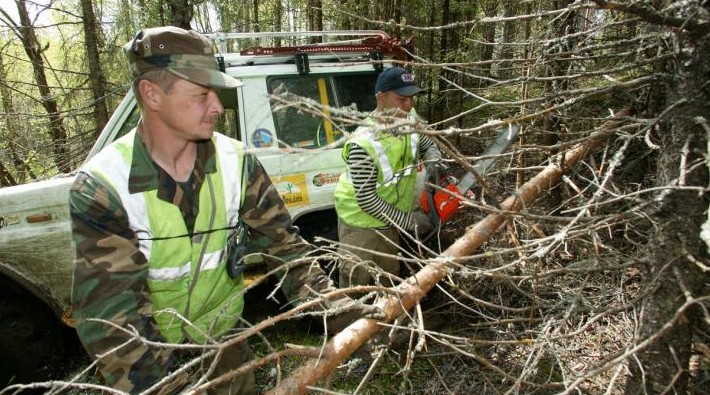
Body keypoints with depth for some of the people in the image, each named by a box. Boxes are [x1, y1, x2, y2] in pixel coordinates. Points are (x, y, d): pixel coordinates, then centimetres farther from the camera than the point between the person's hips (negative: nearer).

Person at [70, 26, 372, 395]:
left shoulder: (237, 162, -14)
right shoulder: (101, 185, -23)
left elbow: (283, 245, -11)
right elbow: (108, 311, -27)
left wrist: (337, 310, -22)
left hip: (222, 334, 3)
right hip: (148, 348, -2)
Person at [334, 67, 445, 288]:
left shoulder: (410, 123, -11)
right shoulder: (364, 144, -32)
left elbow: (428, 146, 12)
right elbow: (366, 199, -27)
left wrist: (433, 161, -12)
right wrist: (407, 220, -23)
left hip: (389, 221, 7)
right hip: (361, 223, -6)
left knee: (389, 281, 23)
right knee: (356, 284, 7)